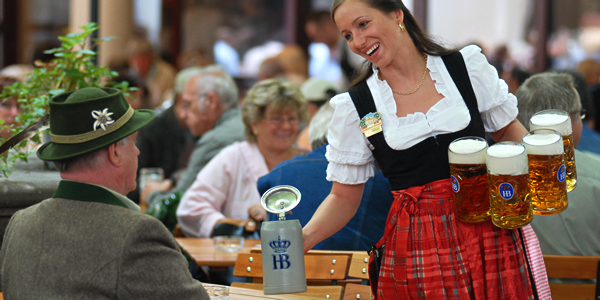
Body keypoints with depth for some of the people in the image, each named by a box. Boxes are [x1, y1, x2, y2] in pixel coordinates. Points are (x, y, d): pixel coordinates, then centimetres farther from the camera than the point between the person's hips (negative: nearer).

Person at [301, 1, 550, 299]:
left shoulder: (467, 67, 3)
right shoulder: (354, 106, 2)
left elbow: (510, 133, 14)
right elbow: (344, 198, 6)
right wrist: (303, 238, -13)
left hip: (488, 236, 1)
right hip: (414, 249, 0)